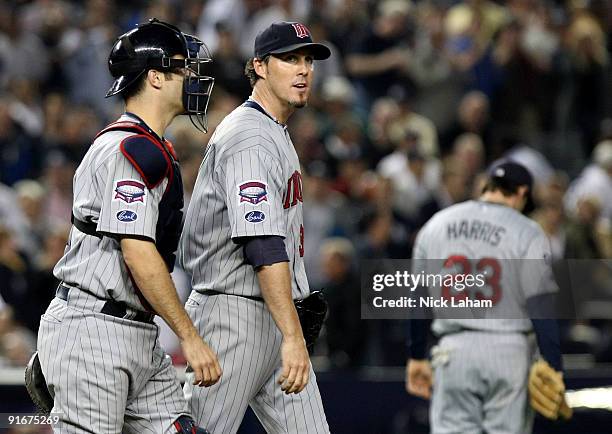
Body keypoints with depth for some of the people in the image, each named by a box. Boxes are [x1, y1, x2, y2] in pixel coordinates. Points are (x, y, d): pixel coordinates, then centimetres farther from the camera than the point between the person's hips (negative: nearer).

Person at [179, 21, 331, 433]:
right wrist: (293, 336, -33)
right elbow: (263, 246, -26)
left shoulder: (277, 135, 18)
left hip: (273, 317, 10)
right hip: (236, 316, -10)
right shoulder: (248, 139, -16)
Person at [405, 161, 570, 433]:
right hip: (508, 349, -2)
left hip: (453, 349, 2)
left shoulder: (435, 225, 8)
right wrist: (554, 367, -7)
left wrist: (417, 357, 18)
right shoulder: (527, 233, -4)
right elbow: (541, 306, -9)